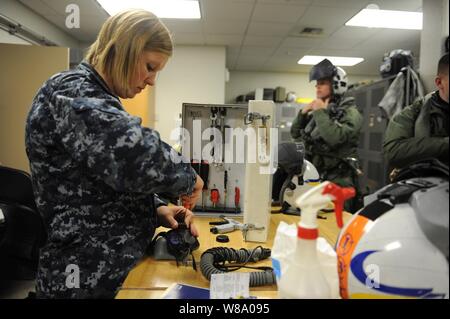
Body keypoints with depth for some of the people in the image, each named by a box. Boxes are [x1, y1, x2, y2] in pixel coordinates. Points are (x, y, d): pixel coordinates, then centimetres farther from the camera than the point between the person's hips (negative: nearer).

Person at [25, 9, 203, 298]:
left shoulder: (97, 99, 12)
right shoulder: (71, 94, -19)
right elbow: (135, 154, -37)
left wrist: (157, 209, -2)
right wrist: (188, 178, -18)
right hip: (85, 279, -9)